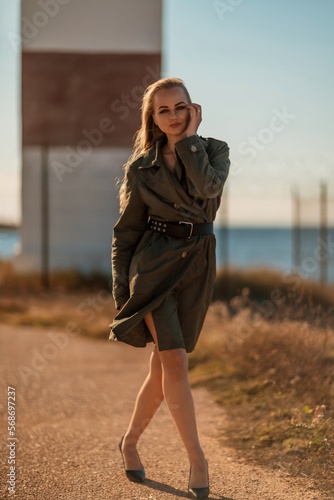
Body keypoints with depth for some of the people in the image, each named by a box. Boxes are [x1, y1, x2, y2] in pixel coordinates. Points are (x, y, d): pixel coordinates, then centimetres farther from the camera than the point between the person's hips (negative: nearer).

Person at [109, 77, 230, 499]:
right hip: (154, 263, -2)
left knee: (164, 366, 9)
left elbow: (208, 186, -19)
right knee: (175, 362, -15)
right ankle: (197, 460, -7)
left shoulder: (214, 150, 4)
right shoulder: (141, 167, 1)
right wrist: (121, 291, 0)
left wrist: (189, 138, -10)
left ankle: (130, 440, 30)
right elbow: (125, 232, 5)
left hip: (197, 266, 3)